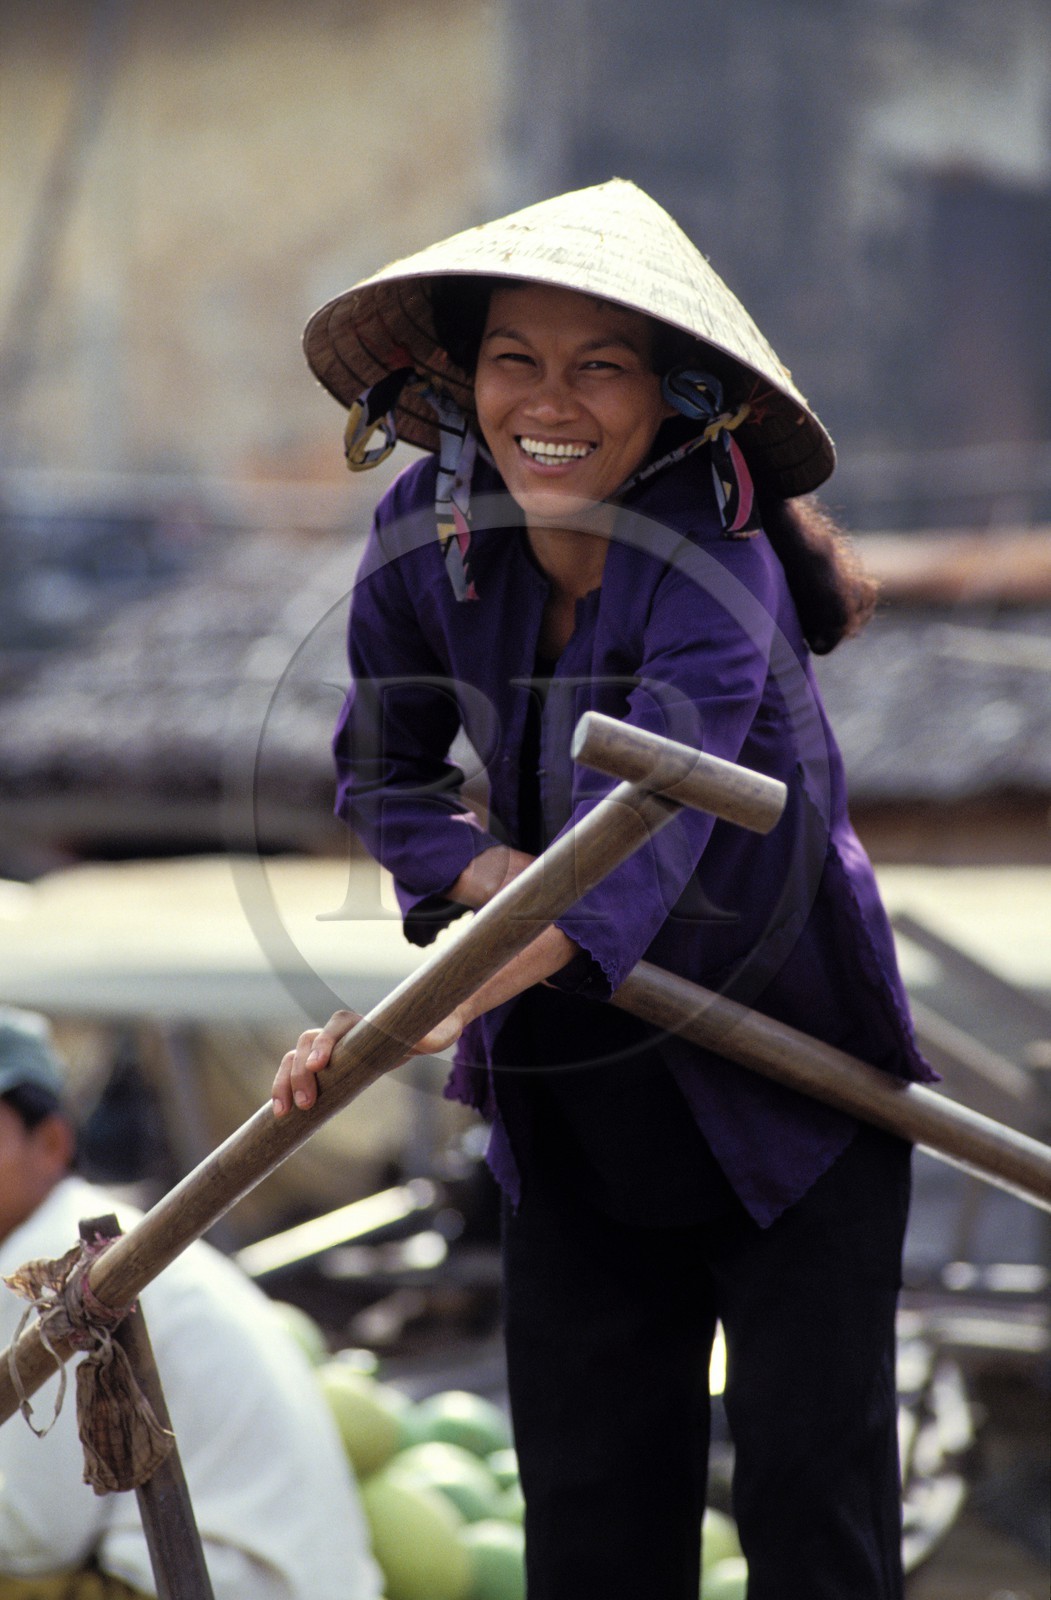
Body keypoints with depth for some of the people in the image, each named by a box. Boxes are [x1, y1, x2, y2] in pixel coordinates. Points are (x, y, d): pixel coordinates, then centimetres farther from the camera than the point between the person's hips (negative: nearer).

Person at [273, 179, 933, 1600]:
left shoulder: (716, 564, -26)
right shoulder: (427, 531, -9)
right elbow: (381, 769, 4)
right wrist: (487, 871, -19)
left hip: (788, 1081, -4)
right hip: (574, 1092, 5)